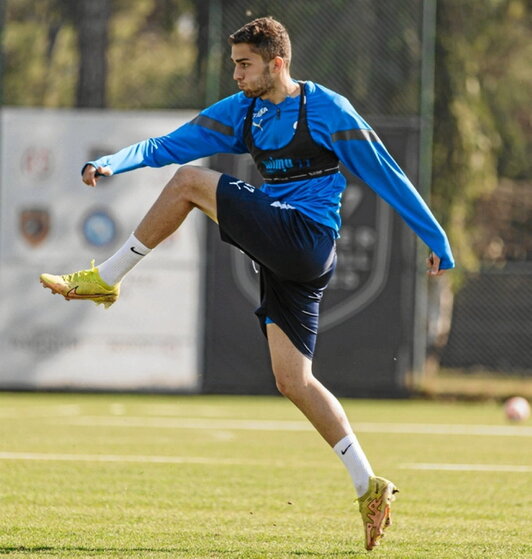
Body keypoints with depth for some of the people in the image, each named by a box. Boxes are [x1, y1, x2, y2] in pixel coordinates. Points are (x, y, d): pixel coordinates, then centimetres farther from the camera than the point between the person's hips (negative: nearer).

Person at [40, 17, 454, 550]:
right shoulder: (243, 111, 13)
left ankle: (104, 279, -4)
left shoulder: (327, 110, -5)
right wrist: (112, 162, -9)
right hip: (282, 255, 8)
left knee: (190, 181, -12)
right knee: (293, 381, 1)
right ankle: (369, 487, 4)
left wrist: (436, 240, 0)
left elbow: (386, 175, -2)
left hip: (306, 239, -8)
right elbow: (167, 146, 10)